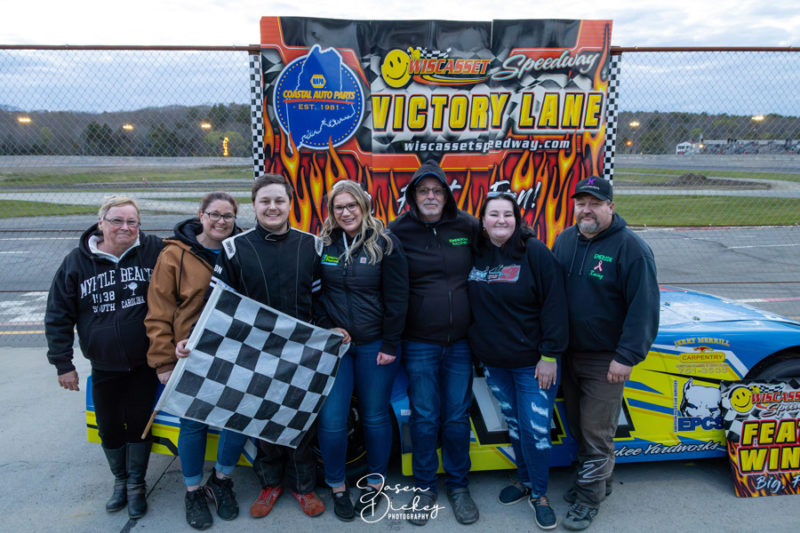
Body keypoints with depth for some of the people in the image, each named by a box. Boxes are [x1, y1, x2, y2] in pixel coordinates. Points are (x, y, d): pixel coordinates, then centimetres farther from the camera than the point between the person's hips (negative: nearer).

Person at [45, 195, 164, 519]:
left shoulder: (154, 251, -10)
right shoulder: (77, 262, -5)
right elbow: (58, 316, 1)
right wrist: (62, 364, 0)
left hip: (144, 364, -1)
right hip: (104, 368, 2)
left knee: (138, 424, 9)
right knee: (109, 428, 14)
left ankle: (136, 484, 31)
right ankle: (120, 479, 40)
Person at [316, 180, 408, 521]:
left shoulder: (384, 244, -7)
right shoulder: (323, 244, 2)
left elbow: (396, 299, -7)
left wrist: (390, 345, -9)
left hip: (375, 346, -2)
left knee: (375, 416, 9)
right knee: (330, 419, 0)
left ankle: (375, 482, 31)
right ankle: (337, 487, 22)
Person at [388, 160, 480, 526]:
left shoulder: (467, 226, -1)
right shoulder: (399, 231, -4)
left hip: (460, 341, 1)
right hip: (419, 344, -1)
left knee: (457, 417, 10)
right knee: (424, 417, 8)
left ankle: (458, 486, 30)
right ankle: (424, 488, 28)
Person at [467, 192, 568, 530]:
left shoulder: (534, 252, -12)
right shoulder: (476, 254, 2)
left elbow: (554, 304, -13)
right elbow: (471, 304, 13)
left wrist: (550, 354, -15)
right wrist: (477, 349, 8)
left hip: (532, 361, -4)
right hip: (493, 362, 4)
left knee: (535, 429, 1)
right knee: (513, 424, 18)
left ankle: (539, 494, 23)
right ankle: (524, 480, 38)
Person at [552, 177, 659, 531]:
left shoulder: (631, 248, -14)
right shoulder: (564, 240, 6)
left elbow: (644, 307, -15)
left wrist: (626, 356, -18)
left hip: (605, 359, -6)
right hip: (568, 353, 6)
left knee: (596, 432, 3)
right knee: (577, 425, 18)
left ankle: (590, 496, 20)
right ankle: (599, 478, 39)